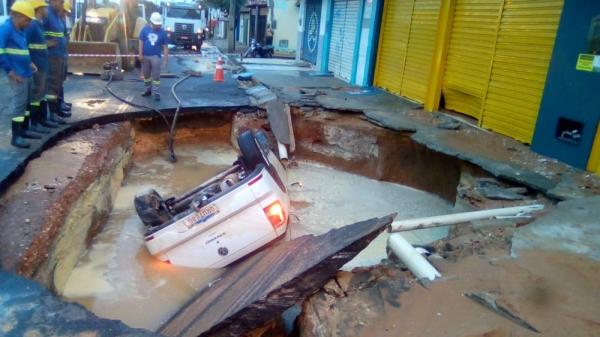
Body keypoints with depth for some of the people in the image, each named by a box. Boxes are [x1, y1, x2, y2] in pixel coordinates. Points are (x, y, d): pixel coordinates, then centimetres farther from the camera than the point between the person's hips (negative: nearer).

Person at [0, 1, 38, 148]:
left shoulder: (20, 30, 12)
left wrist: (29, 63, 15)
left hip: (25, 72, 9)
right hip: (17, 74, -9)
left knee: (25, 103, 15)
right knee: (19, 103, -7)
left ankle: (23, 130, 27)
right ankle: (16, 136, -1)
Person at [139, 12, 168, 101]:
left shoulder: (162, 32, -3)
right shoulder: (145, 29, -2)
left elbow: (165, 46, -1)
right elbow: (141, 42, 0)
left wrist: (166, 58, -7)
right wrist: (140, 54, -6)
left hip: (155, 56, -2)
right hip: (145, 56, 2)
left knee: (156, 76, -3)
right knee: (146, 74, 12)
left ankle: (156, 93, 1)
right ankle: (147, 90, 26)